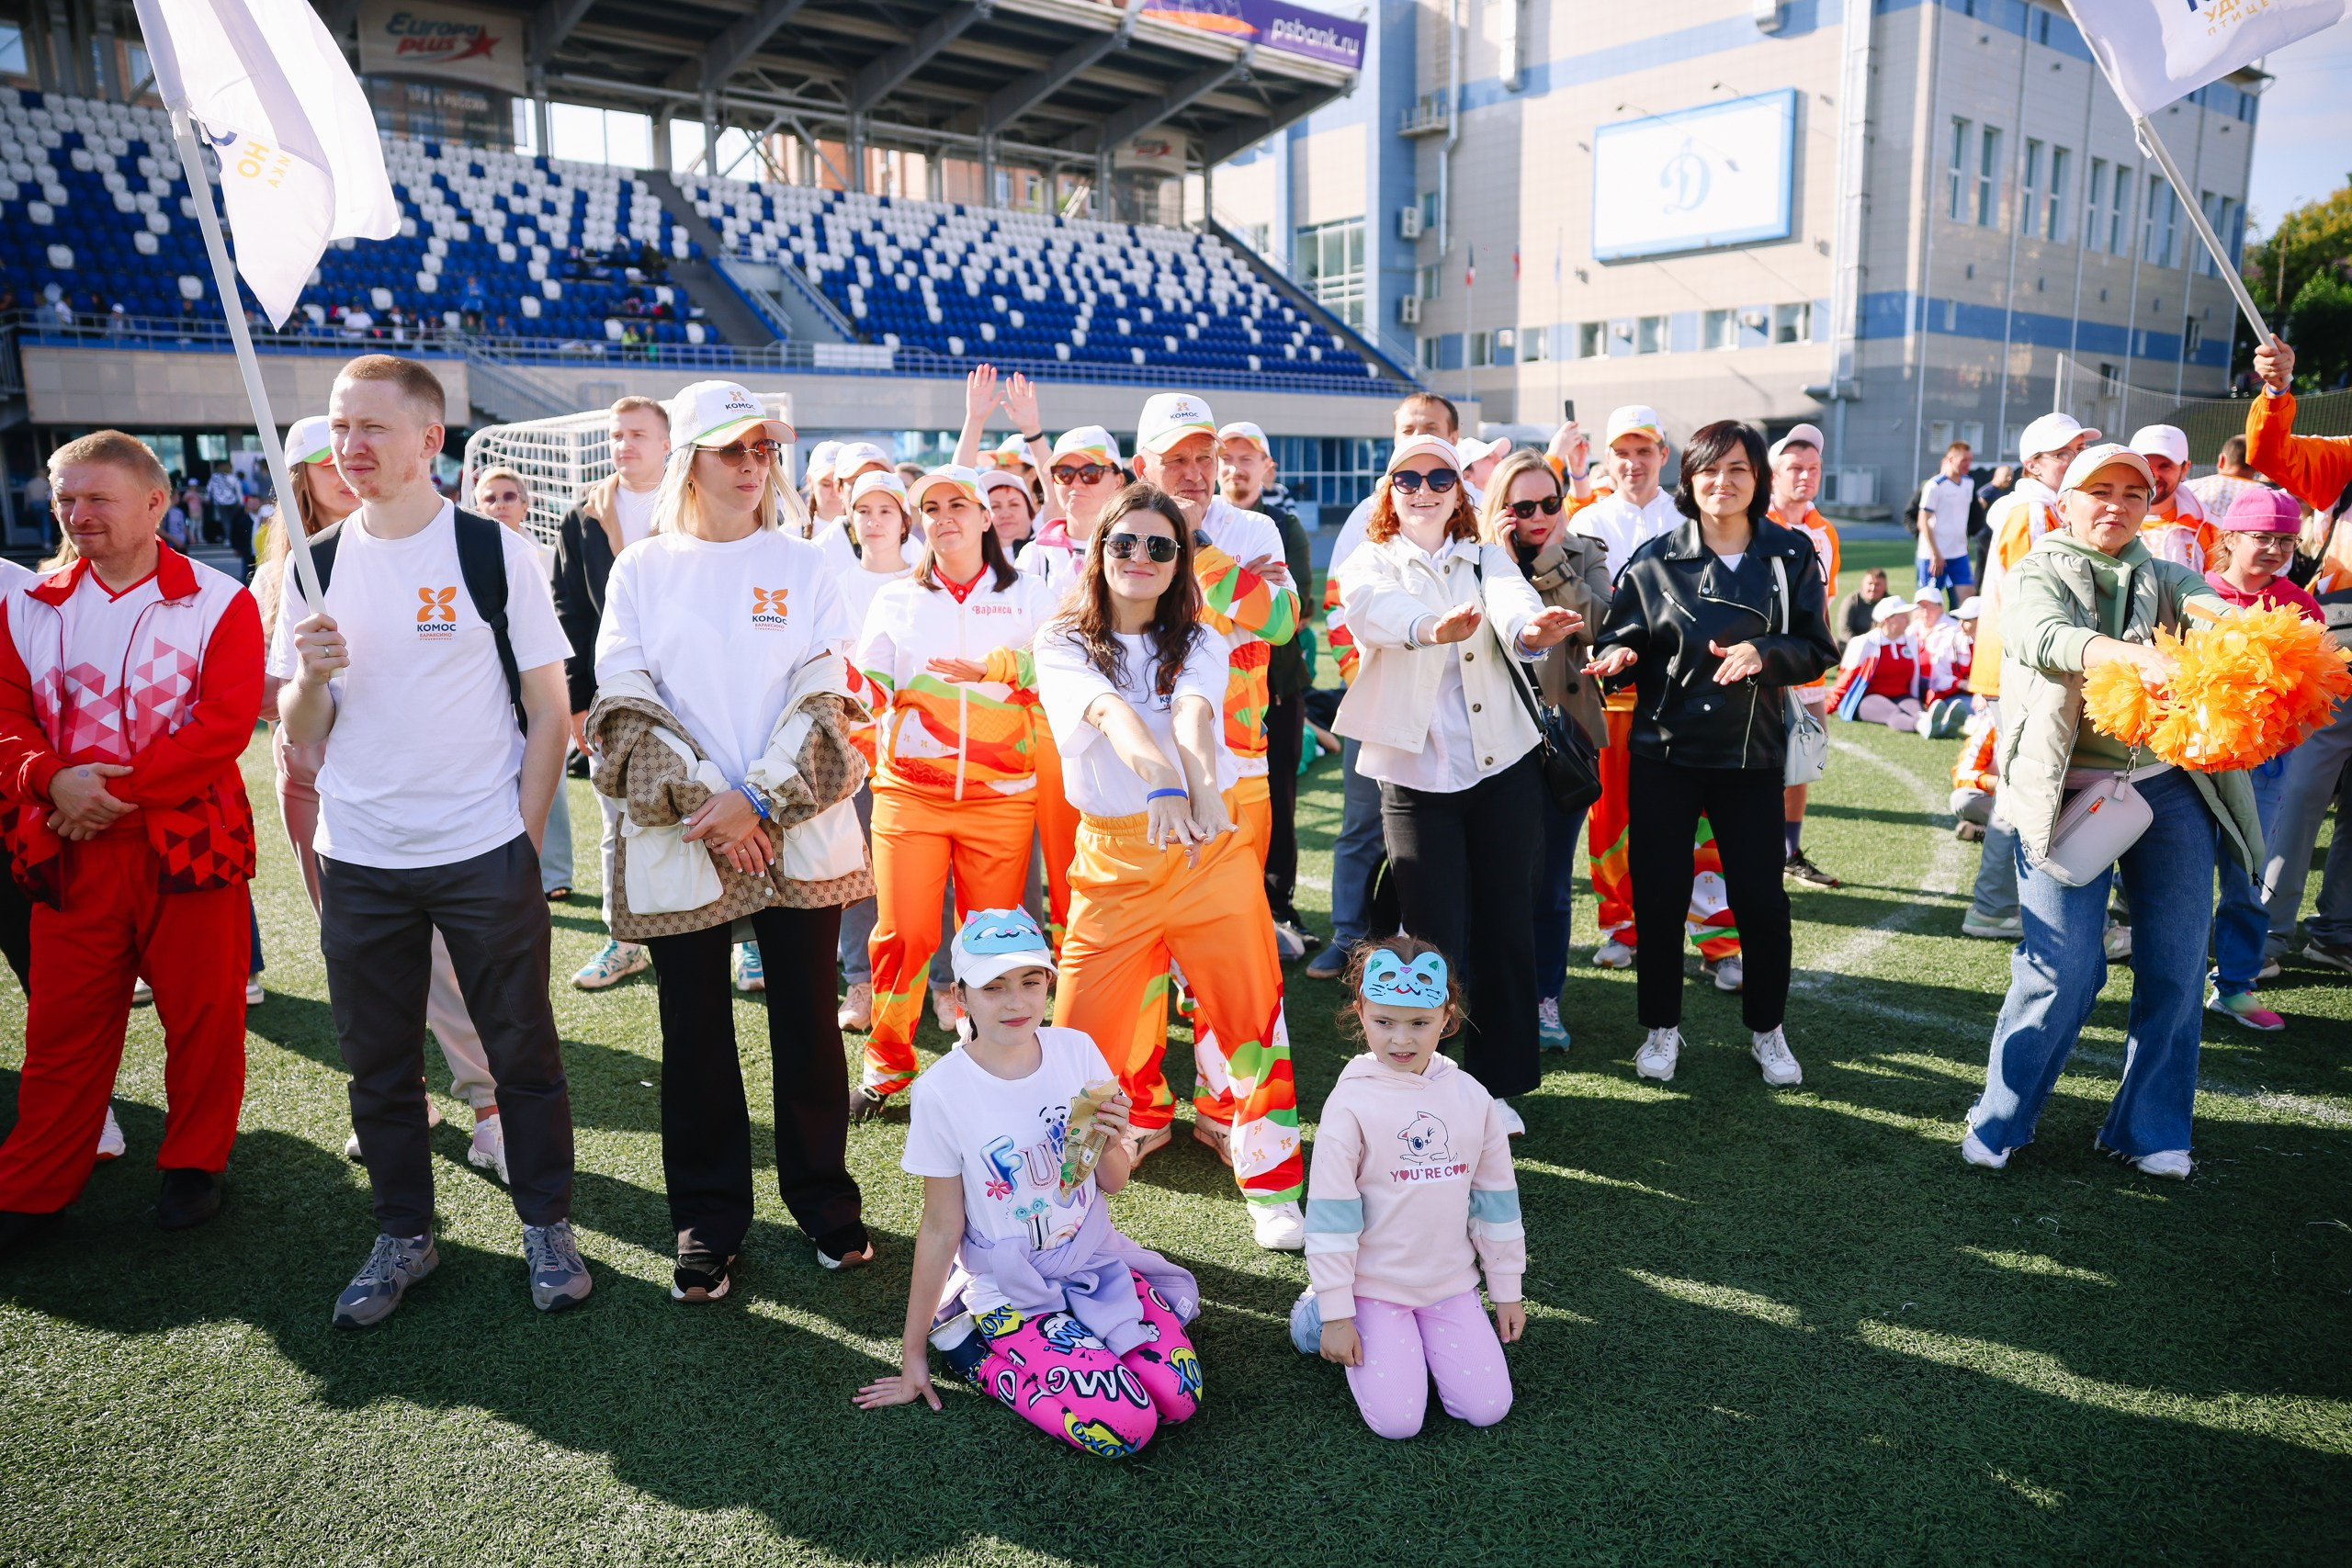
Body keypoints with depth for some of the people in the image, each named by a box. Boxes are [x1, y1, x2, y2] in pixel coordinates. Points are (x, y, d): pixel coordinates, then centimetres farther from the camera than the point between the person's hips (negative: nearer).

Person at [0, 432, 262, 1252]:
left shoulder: (219, 603, -3)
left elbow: (225, 722, -12)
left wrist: (122, 787, -16)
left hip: (188, 841, -3)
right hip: (67, 848, 3)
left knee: (202, 1016, 7)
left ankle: (194, 1166, 26)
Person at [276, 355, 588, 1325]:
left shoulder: (496, 553, -5)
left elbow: (548, 710, -2)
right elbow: (300, 734, 7)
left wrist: (523, 838, -6)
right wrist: (312, 676, -15)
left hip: (484, 854, -3)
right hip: (358, 861, 4)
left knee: (523, 1052, 6)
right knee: (377, 1064, 13)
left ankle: (547, 1225, 24)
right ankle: (404, 1236, 30)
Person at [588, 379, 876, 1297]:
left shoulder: (801, 565, 7)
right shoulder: (642, 569, 6)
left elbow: (825, 700, -1)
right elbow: (623, 703, -1)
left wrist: (761, 803, -12)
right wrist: (701, 801, -12)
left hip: (798, 834, 0)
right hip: (678, 839, 0)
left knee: (808, 1023, 7)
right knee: (695, 1033, 6)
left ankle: (824, 1198, 24)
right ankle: (710, 1221, 22)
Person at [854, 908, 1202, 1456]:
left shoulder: (1076, 1050, -8)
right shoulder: (942, 1091, -18)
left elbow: (1114, 1183, 3)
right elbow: (941, 1228, -8)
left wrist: (1108, 1145, -20)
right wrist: (912, 1354, -2)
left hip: (1097, 1261, 4)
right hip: (1012, 1290, -4)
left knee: (1178, 1396, -13)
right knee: (1122, 1424, -20)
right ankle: (976, 1349, 2)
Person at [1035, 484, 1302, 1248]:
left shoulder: (1199, 645, 6)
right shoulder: (1063, 643, 2)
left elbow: (1192, 711, -17)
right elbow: (1108, 708, -21)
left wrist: (1201, 782, -39)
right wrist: (1155, 770, -42)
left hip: (1210, 847, 1)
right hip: (1114, 860, 0)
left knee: (1253, 1017, 1)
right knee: (1082, 1034, 1)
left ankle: (1273, 1186, 16)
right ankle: (1140, 1113, 31)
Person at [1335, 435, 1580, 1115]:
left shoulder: (1487, 559, 10)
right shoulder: (1370, 566, 3)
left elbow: (1511, 601, -15)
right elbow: (1376, 611, -23)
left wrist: (1531, 629, -41)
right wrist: (1431, 627, -46)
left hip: (1504, 769, 3)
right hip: (1417, 777, -2)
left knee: (1507, 931, 6)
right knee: (1434, 941, -3)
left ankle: (1497, 1083, 22)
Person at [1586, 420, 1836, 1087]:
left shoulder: (1791, 556, 2)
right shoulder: (1655, 559, 1)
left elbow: (1818, 650, 1)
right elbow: (1621, 638, 1)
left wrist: (1764, 653, -19)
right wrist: (1619, 656, -22)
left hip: (1751, 755, 0)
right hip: (1663, 752, 0)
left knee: (1761, 899, 3)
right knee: (1658, 894, 3)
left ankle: (1767, 1030, 24)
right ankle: (1662, 1027, 22)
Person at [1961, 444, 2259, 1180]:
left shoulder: (2163, 576, 14)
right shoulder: (2036, 577, 5)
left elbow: (2204, 602, -9)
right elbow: (2050, 637, -18)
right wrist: (2139, 655, -36)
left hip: (2169, 786, 4)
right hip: (2069, 793, -3)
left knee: (2176, 966, 4)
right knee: (2063, 970, -6)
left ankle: (2150, 1127, 22)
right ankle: (1999, 1120, 12)